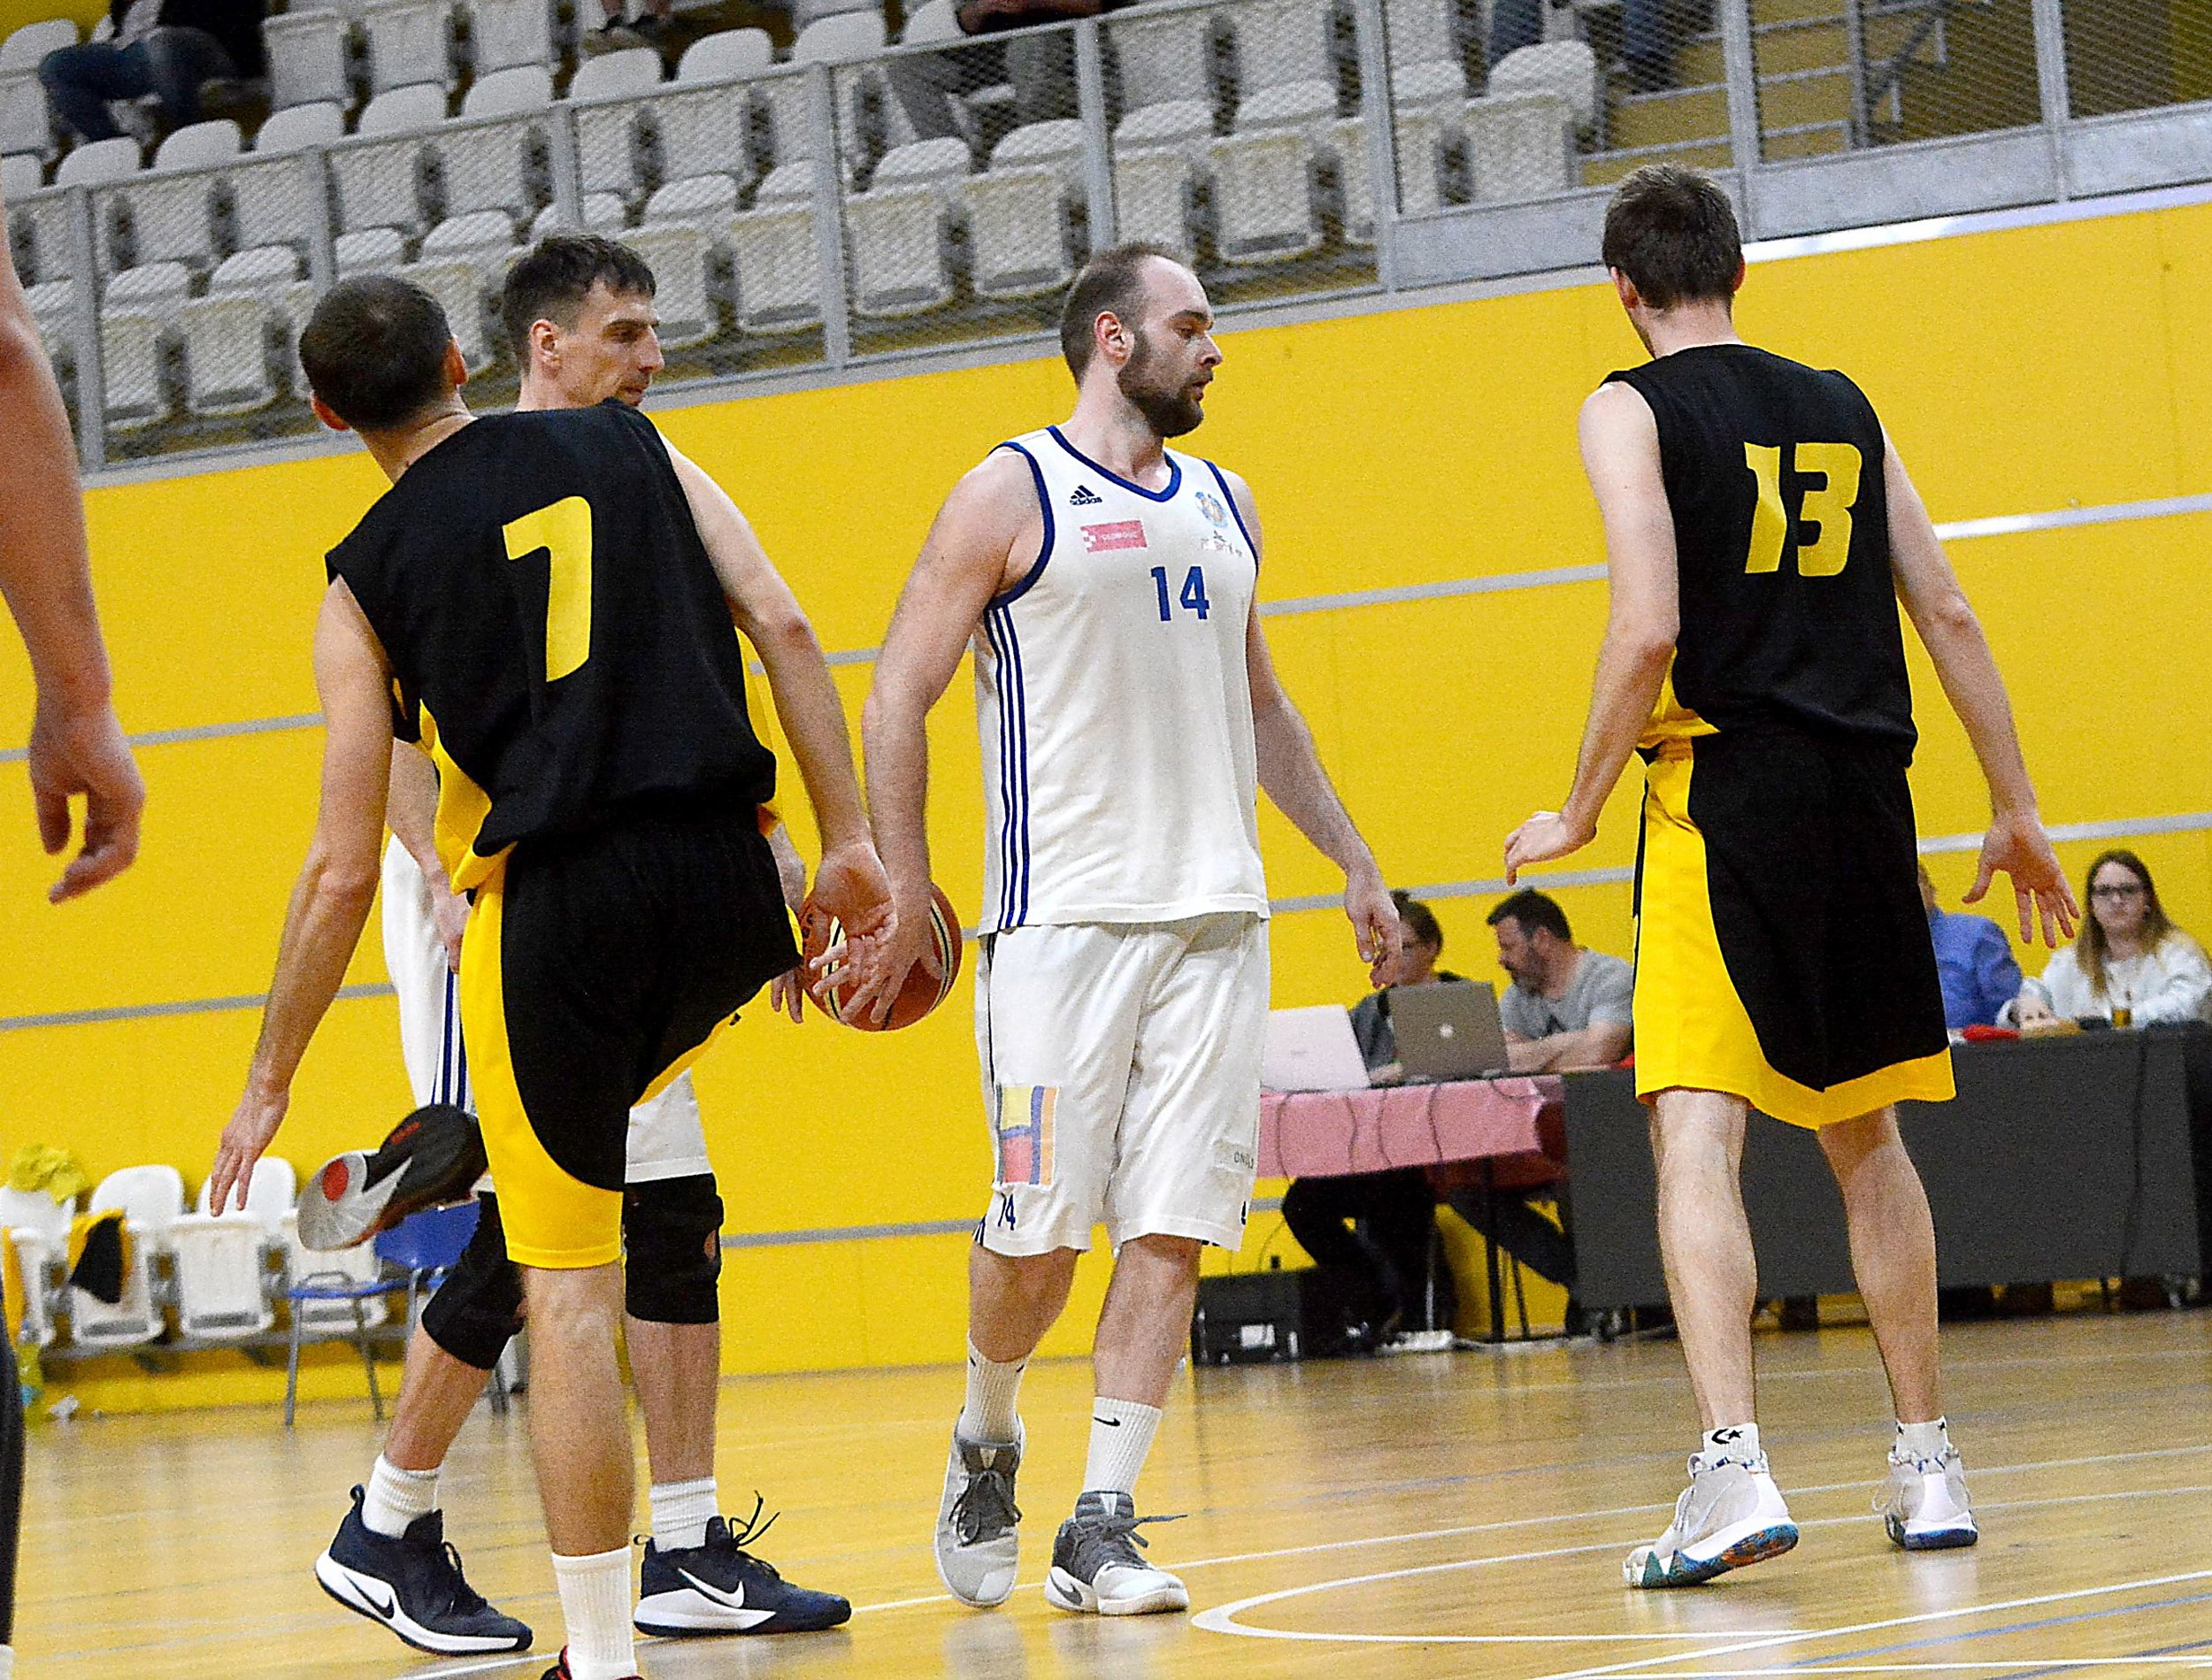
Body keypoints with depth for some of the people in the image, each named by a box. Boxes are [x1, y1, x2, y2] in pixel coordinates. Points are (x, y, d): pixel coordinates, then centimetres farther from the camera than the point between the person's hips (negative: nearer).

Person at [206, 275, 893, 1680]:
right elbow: (784, 631, 2)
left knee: (568, 1294, 3)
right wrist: (850, 843, 6)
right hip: (727, 882, 3)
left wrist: (270, 1086, 11)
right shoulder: (627, 448, 12)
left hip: (557, 908, -3)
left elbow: (343, 872, 2)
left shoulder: (368, 581, 5)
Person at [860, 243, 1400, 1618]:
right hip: (1062, 919, -5)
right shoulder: (1012, 497, -1)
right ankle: (986, 1441, 23)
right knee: (1041, 1224, -5)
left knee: (1176, 1226, -3)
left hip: (1216, 914, 5)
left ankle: (1102, 1525, 1)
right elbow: (899, 700, -2)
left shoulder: (1223, 505, 17)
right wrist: (906, 891, -10)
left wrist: (1353, 863, 22)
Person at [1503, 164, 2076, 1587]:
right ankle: (1929, 1466, 21)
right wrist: (2016, 809, 18)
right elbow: (1949, 616, 13)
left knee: (1697, 1135, -10)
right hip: (1864, 798, 6)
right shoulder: (1842, 407, 14)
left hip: (1725, 790, -6)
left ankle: (1735, 1468, -24)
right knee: (1864, 1136, 17)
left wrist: (1580, 814, -4)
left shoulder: (1634, 411, -2)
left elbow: (1649, 631, -14)